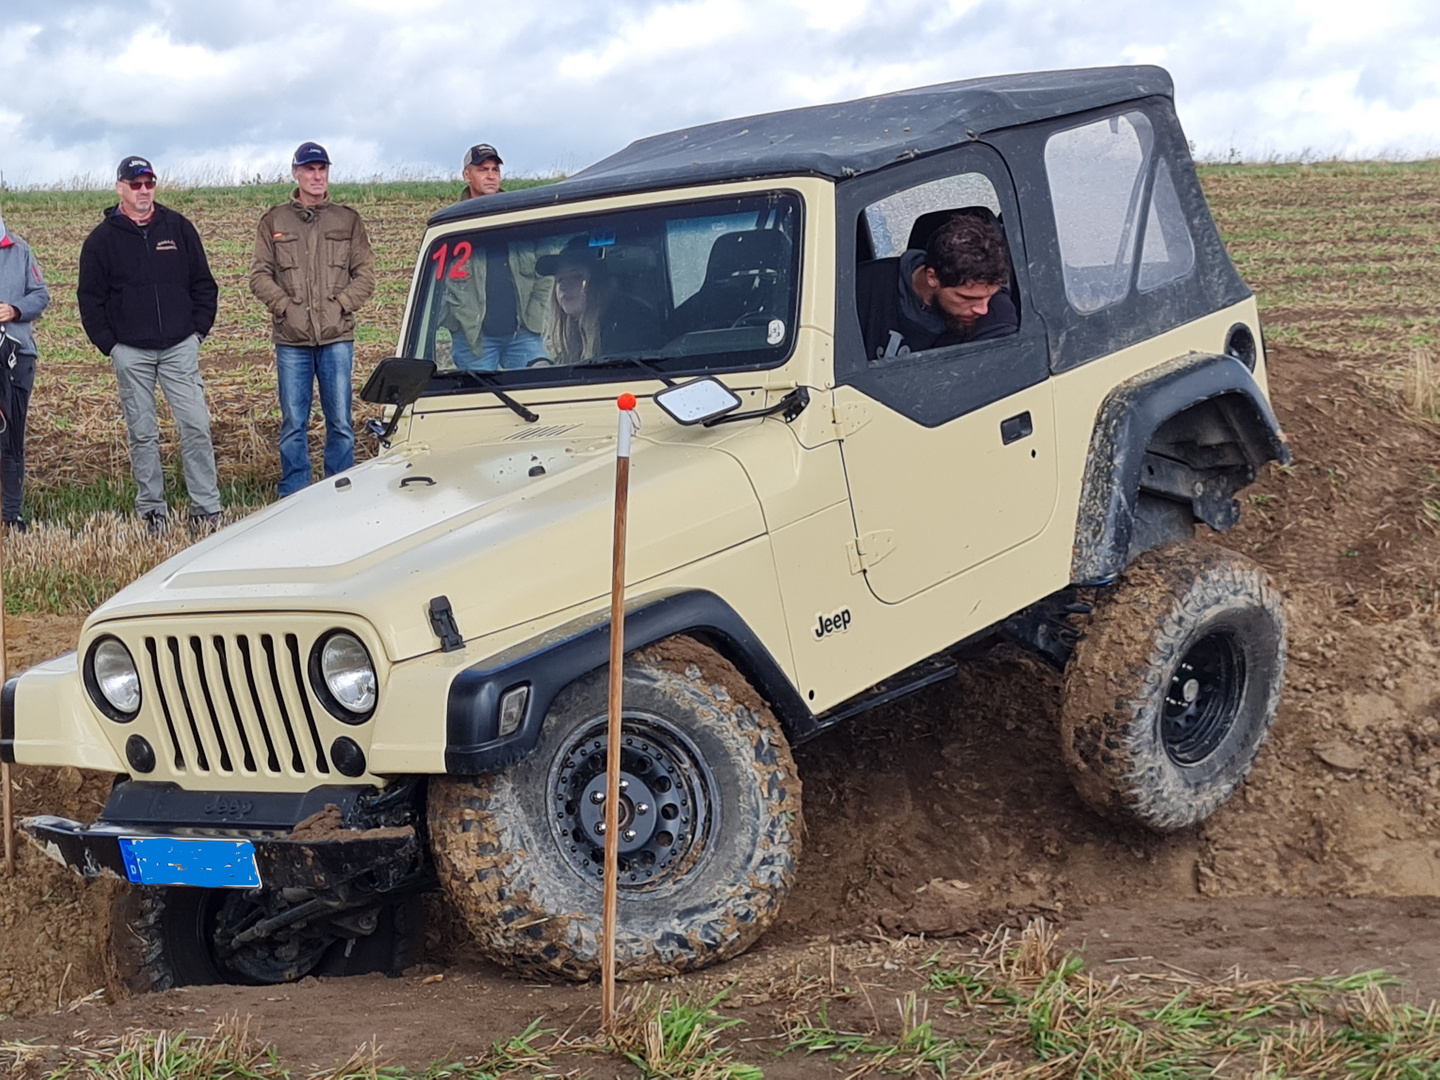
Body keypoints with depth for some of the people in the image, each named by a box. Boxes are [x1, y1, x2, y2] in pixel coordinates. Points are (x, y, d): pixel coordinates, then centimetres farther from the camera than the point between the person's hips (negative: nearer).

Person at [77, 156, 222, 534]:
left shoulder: (178, 228, 6)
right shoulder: (102, 239, 3)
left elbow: (203, 283, 11)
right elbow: (90, 298, 6)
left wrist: (199, 330, 4)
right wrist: (109, 345, -1)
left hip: (180, 347, 0)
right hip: (130, 352, 0)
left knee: (196, 427, -6)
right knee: (142, 435, 4)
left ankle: (207, 509, -1)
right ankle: (151, 511, 11)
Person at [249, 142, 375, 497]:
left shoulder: (348, 221, 10)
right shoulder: (274, 221, 9)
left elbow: (365, 275, 6)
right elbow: (260, 275, 5)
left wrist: (339, 305, -8)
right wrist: (286, 306, -8)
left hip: (337, 337, 0)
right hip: (291, 339, 0)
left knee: (340, 424, 2)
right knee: (293, 425, 3)